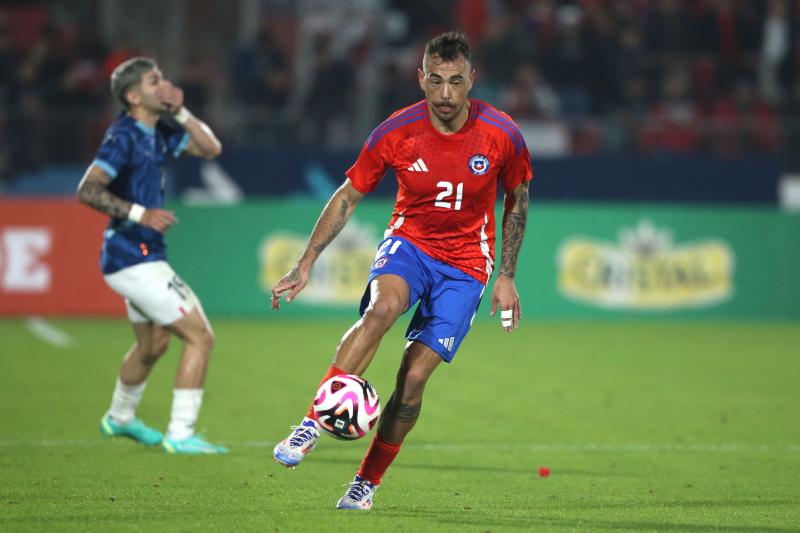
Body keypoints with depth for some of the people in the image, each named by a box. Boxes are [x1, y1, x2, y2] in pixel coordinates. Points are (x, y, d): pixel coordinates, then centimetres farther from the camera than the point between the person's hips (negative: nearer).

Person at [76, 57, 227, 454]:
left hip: (143, 257, 10)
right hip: (134, 260, -10)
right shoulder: (124, 136, -17)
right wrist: (140, 213, -29)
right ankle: (180, 434, -7)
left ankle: (120, 418, 48)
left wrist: (180, 113, 1)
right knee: (199, 336, -10)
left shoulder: (157, 132, 10)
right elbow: (87, 190, -25)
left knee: (152, 344, 27)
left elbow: (210, 149, 14)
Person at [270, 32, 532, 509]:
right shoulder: (396, 133, -14)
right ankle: (312, 426, -35)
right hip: (409, 242, 0)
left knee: (414, 378, -11)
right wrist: (305, 266, -7)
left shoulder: (502, 136, -14)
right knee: (382, 308, -35)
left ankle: (368, 482, 7)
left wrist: (507, 277, 3)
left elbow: (517, 201, 4)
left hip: (466, 264, 0)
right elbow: (348, 197, -2)